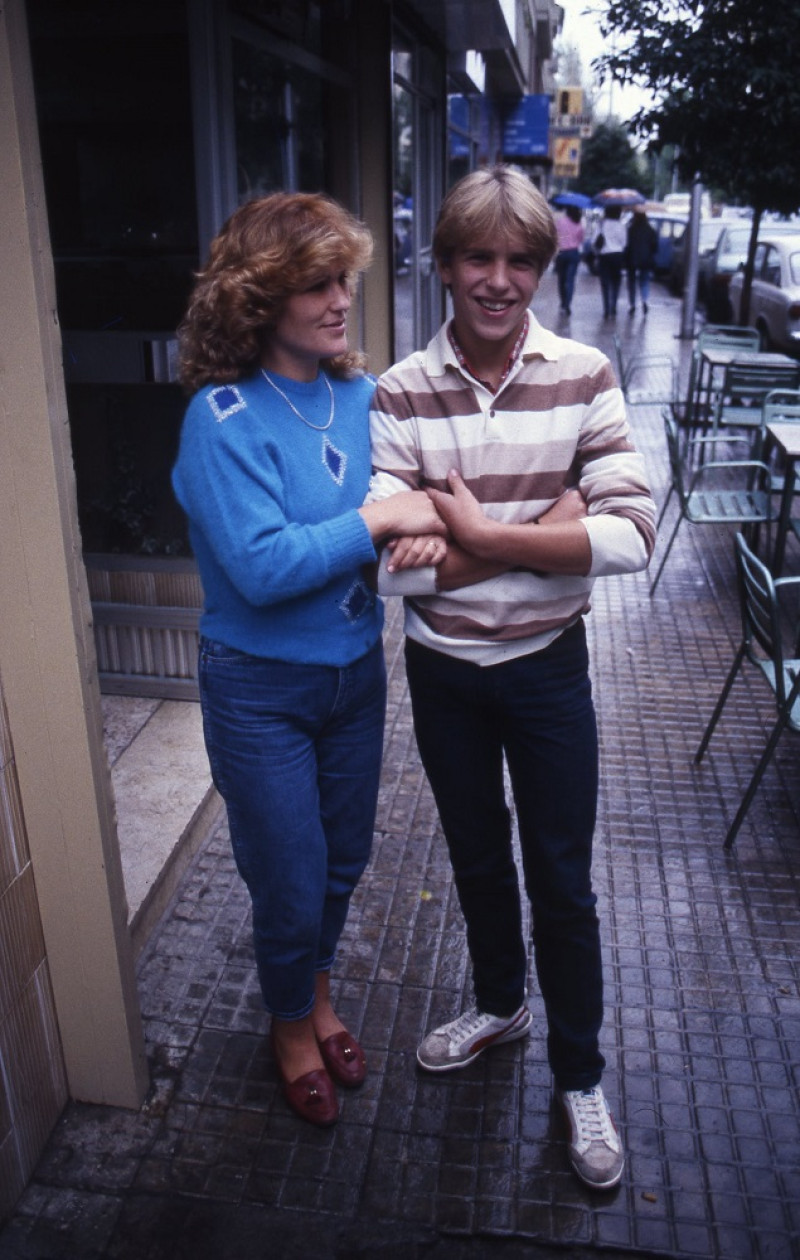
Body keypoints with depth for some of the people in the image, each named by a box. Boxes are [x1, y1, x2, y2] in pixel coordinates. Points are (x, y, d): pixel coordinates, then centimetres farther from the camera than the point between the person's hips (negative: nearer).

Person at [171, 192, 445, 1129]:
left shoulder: (359, 394, -1)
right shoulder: (223, 418, -20)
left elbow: (402, 487, 8)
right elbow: (261, 568, -27)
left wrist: (425, 525, -14)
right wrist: (377, 519, -25)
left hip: (355, 669, 6)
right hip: (260, 689, -5)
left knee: (343, 859, 22)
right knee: (291, 882, 11)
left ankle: (317, 986, 51)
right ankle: (291, 1022, 42)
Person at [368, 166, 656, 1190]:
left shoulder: (585, 378, -10)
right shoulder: (401, 394, -9)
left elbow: (631, 534, -19)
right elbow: (395, 560, -18)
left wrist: (480, 533, -23)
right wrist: (548, 532, -20)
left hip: (547, 666, -1)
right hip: (441, 671, 2)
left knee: (562, 883, 11)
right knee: (476, 857, 22)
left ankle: (579, 1076, 36)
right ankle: (499, 1003, 50)